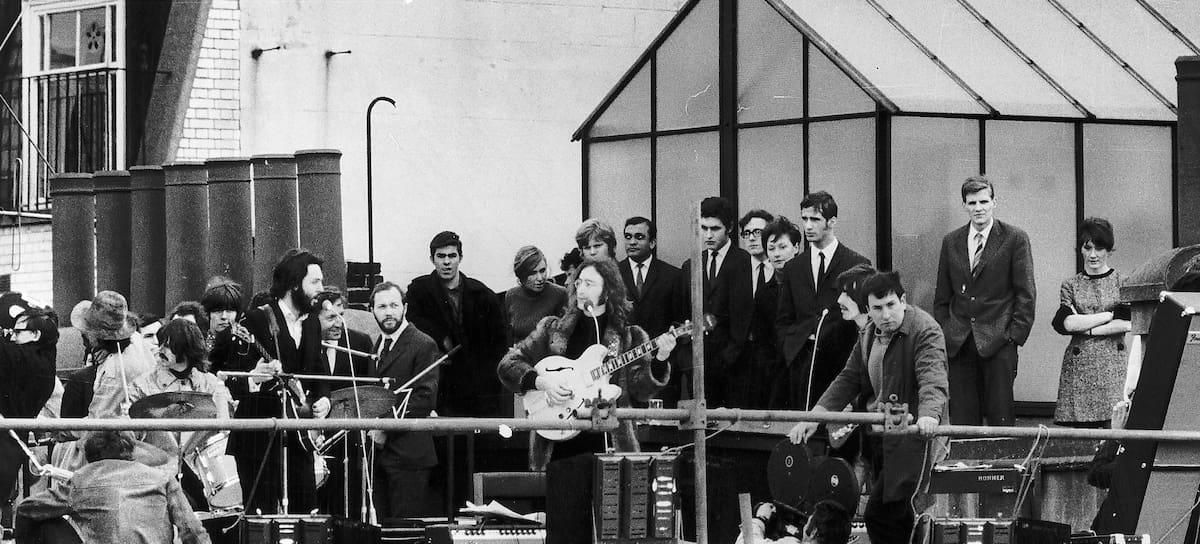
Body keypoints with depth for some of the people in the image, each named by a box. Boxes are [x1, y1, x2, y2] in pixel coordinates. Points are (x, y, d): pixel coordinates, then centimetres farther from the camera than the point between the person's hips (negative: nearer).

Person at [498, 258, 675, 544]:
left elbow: (640, 391, 1)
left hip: (612, 445, 0)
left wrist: (659, 360, -15)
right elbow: (508, 365, 10)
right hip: (564, 446, 1)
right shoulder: (553, 329, 12)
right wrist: (540, 381, -6)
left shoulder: (629, 337, 10)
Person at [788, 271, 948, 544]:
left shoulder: (925, 330, -11)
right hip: (877, 436, 8)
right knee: (897, 515, 13)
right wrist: (816, 416, 2)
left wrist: (928, 414, -44)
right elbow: (849, 378, 14)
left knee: (879, 513, -15)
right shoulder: (869, 334, 13)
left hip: (911, 435, -8)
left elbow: (933, 378, -25)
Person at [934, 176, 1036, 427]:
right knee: (962, 417, 2)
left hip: (998, 341, -4)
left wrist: (1016, 334, -8)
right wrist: (942, 334, 7)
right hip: (958, 344, 4)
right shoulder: (951, 242, 12)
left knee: (999, 415, -3)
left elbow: (1026, 293, -2)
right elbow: (942, 296, 16)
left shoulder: (1014, 239, 0)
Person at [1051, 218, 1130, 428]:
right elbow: (1066, 323, -5)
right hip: (1079, 367, 1)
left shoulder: (1122, 282, 7)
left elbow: (1126, 324, -5)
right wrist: (1109, 315, -4)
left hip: (1113, 364, -1)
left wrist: (1085, 328, -5)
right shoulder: (1070, 286, 11)